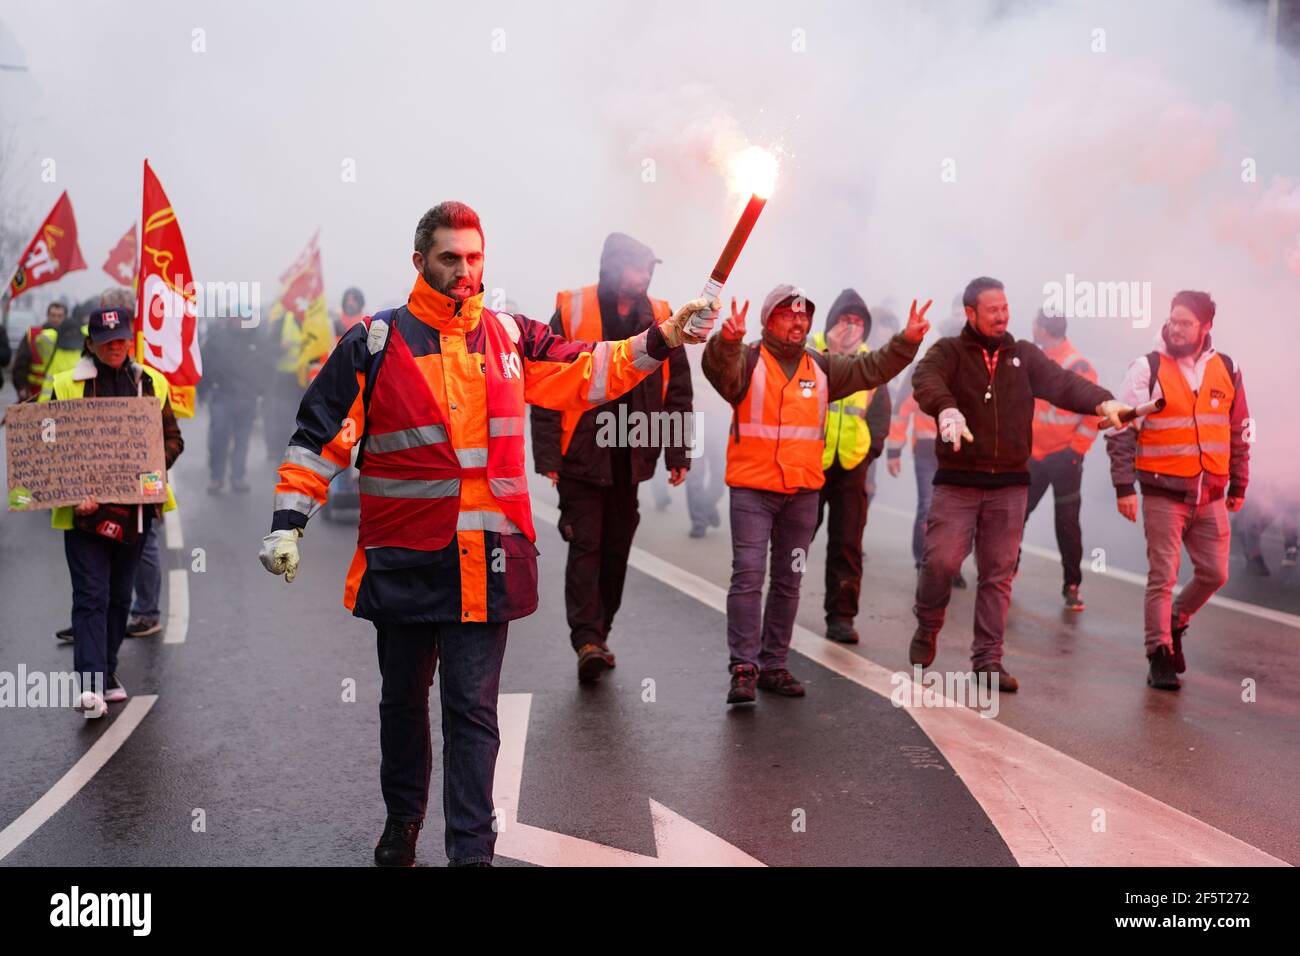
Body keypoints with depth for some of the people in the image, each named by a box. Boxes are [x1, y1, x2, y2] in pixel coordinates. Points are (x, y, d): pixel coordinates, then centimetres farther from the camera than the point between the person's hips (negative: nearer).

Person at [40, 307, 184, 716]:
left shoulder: (152, 384, 7)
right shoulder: (66, 386, 0)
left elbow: (172, 438, 10)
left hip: (134, 506, 3)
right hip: (85, 509, -3)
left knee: (120, 595, 13)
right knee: (91, 595, -9)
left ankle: (108, 672, 27)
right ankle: (90, 684, -11)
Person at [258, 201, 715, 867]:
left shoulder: (509, 336, 6)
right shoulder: (375, 342, -1)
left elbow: (585, 374, 10)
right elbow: (323, 433, -1)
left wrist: (660, 341, -3)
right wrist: (288, 522, -6)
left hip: (485, 560, 0)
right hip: (401, 557, 0)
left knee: (473, 708, 1)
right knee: (403, 698, 17)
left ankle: (472, 849, 8)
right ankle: (402, 820, 39)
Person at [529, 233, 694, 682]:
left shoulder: (659, 318, 5)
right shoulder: (571, 311, -6)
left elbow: (677, 389, 10)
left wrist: (677, 453, 5)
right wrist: (548, 456, -11)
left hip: (631, 457, 4)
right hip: (581, 455, -4)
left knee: (616, 548, 11)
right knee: (586, 545, -6)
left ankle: (598, 636, 23)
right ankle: (587, 640, -4)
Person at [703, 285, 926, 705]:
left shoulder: (822, 367, 11)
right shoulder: (748, 360, -4)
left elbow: (871, 368, 7)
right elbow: (719, 367, -25)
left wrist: (906, 341, -8)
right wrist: (728, 340, -46)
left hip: (803, 492, 5)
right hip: (752, 488, -5)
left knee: (788, 581, 11)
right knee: (748, 575, -11)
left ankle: (774, 665, 21)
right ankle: (744, 667, -7)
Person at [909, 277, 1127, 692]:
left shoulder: (1024, 355, 13)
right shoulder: (949, 352, 2)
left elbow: (1063, 383, -2)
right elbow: (926, 380, -20)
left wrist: (1103, 402, -22)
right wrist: (947, 409, -42)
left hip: (1009, 483, 3)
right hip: (957, 481, -3)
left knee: (998, 573, 5)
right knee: (940, 560, -10)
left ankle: (988, 659, 13)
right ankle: (927, 629, 18)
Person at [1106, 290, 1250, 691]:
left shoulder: (1227, 370, 7)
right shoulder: (1147, 369, -5)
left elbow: (1239, 432, 16)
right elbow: (1121, 432, -6)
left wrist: (1238, 486, 17)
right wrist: (1124, 487, -11)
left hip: (1210, 495, 4)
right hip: (1163, 494, -4)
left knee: (1214, 574, 7)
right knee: (1162, 577, -2)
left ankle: (1174, 622, 32)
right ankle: (1160, 656, 7)